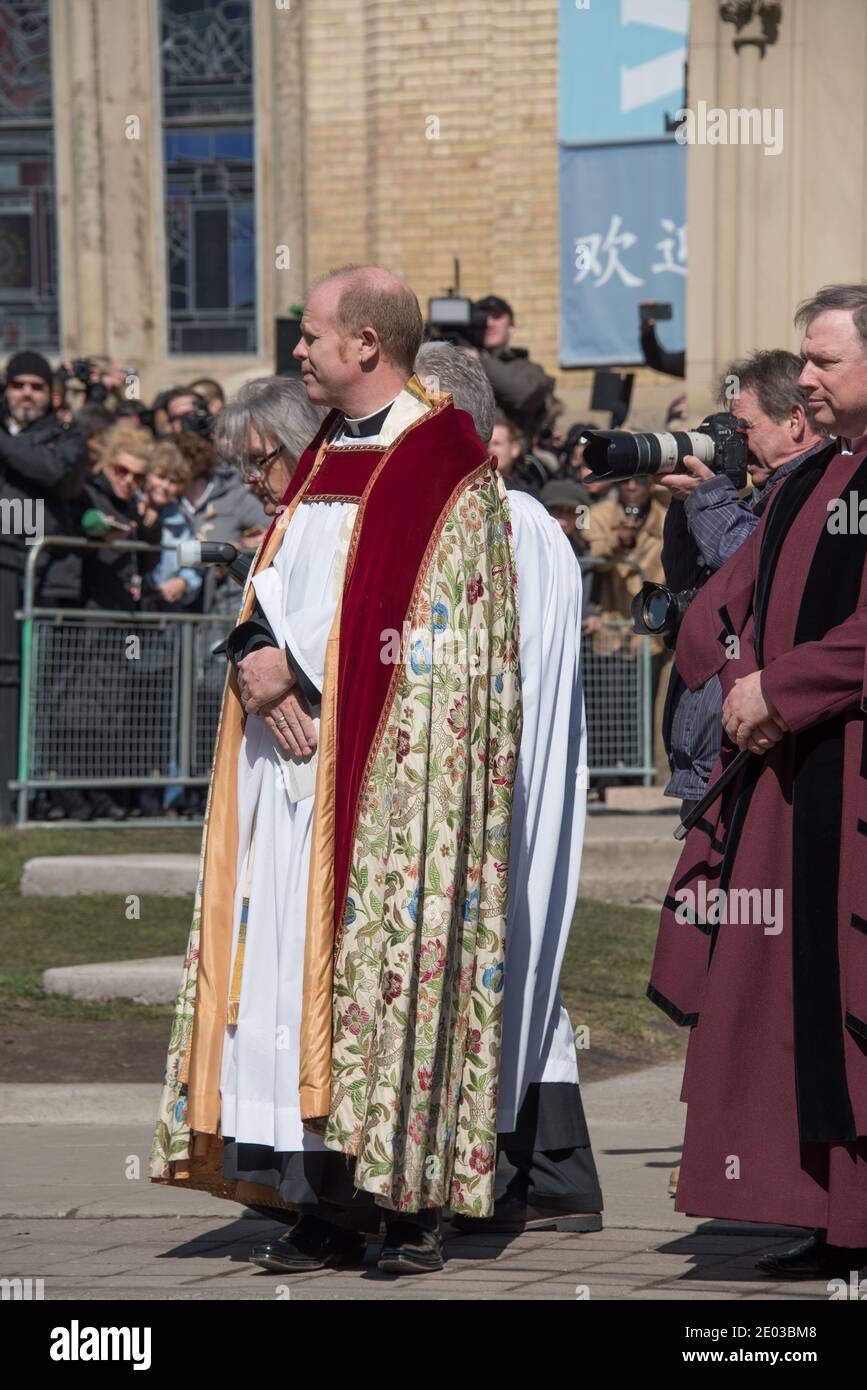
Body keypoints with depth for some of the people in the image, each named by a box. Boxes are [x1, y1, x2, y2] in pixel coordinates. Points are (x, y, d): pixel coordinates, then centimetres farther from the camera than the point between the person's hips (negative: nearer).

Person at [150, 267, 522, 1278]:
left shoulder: (446, 470, -6)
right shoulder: (321, 459, 19)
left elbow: (432, 640, -11)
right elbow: (273, 588, 18)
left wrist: (300, 667, -12)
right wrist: (255, 652, -3)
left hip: (383, 769, -7)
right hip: (289, 750, 8)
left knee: (385, 964, -8)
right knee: (295, 970, 3)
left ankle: (410, 1206, -4)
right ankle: (324, 1207, 5)